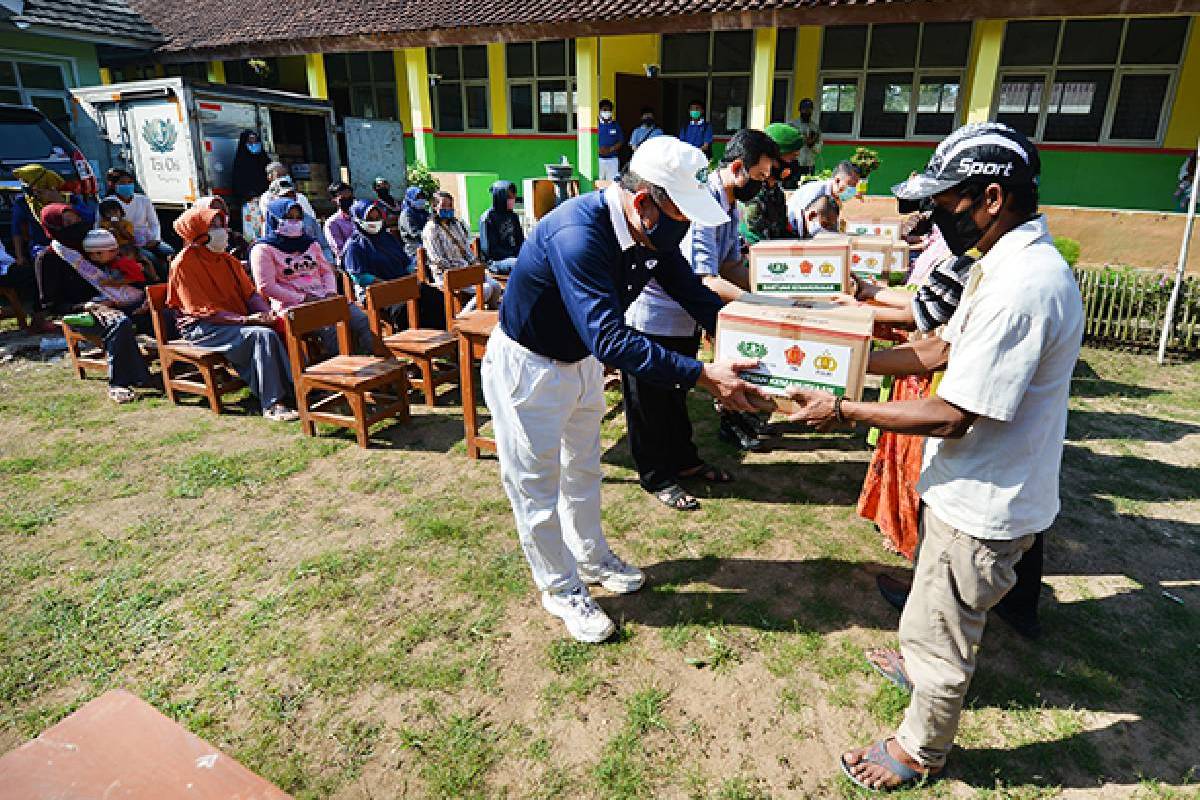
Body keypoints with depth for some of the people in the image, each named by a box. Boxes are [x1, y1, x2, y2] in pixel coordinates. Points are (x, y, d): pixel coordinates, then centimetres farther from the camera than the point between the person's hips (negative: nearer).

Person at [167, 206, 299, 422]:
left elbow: (250, 293, 12)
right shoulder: (184, 263, -6)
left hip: (238, 321, 6)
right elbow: (203, 310, -14)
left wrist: (268, 313, -10)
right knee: (262, 335, -32)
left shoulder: (227, 259, 16)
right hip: (203, 328, -6)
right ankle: (272, 405, -33)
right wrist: (244, 319, -23)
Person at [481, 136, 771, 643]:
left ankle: (591, 559, 45)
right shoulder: (578, 234, -37)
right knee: (537, 484, 8)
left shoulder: (653, 232, -11)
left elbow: (696, 296, -2)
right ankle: (561, 588, 28)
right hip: (527, 367, -8)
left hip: (582, 358, 8)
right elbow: (610, 339, -44)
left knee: (583, 469, 23)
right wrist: (703, 376, -46)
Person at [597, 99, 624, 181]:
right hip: (599, 159, -1)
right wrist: (598, 149, -16)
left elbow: (621, 141, 6)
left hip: (613, 159, 1)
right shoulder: (596, 125, 4)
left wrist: (610, 149, -10)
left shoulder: (616, 126, 8)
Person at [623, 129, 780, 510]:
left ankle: (684, 460, 38)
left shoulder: (728, 206, 4)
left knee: (676, 394, 22)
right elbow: (706, 280, -33)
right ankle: (657, 477, 22)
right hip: (652, 317, -9)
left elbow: (733, 265, 9)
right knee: (650, 401, 7)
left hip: (686, 316, 9)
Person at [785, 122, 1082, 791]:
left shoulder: (1024, 287, -30)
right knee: (936, 611, 32)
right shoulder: (1004, 261, 3)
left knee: (939, 634, 11)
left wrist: (842, 410, -22)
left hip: (985, 504, -9)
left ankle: (922, 749, 34)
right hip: (968, 486, 10)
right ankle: (920, 665, 57)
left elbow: (951, 416, -29)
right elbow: (943, 349, 10)